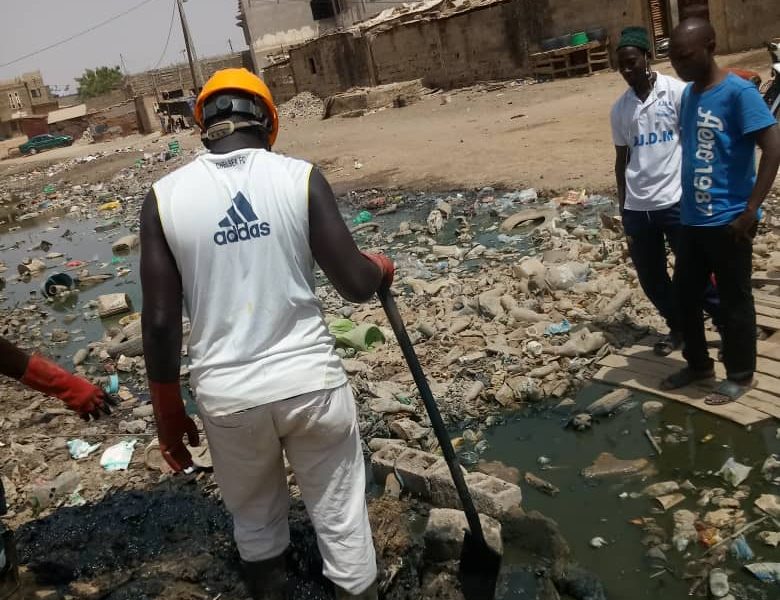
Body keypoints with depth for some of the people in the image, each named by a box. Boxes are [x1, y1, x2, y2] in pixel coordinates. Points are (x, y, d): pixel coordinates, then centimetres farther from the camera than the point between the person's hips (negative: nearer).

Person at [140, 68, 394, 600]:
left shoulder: (165, 196, -4)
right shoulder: (299, 177, -7)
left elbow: (160, 322, -4)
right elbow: (355, 285, -8)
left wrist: (169, 413, 8)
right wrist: (380, 268, 15)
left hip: (226, 395, 2)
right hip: (310, 380, -1)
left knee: (255, 522, 25)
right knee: (341, 519, 16)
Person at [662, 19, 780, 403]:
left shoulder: (738, 92, -15)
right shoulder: (688, 94, 9)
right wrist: (689, 200, 15)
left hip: (727, 220, -8)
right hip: (692, 219, 8)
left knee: (733, 299, 6)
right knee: (685, 293, 16)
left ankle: (741, 375, 22)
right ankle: (698, 364, 34)